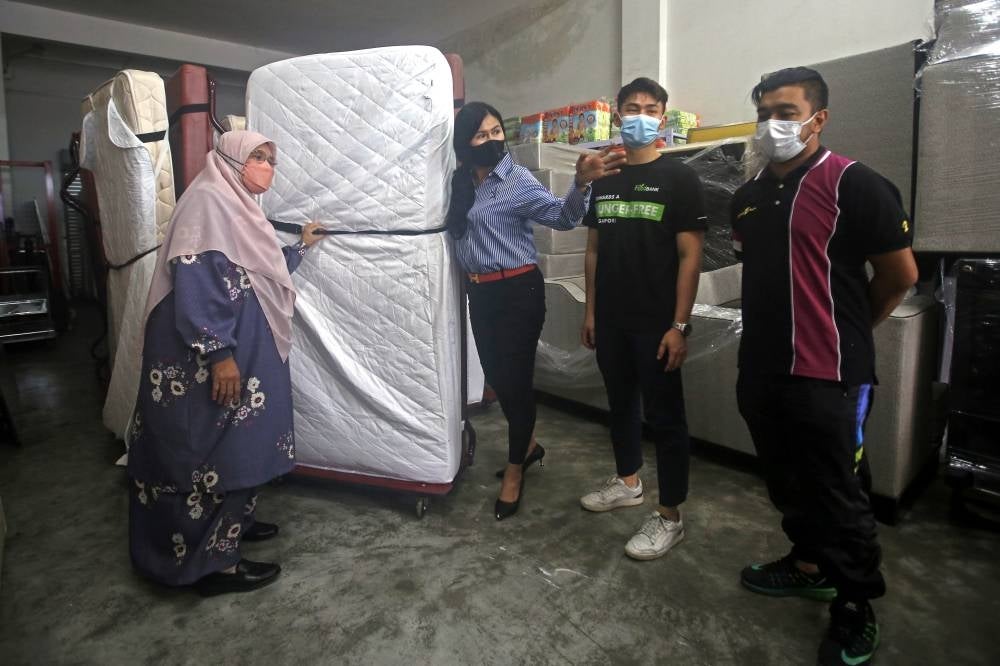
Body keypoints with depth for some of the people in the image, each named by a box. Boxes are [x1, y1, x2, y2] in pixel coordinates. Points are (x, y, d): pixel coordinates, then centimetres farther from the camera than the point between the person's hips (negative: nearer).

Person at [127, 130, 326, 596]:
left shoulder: (239, 207, 17)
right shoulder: (208, 199, -13)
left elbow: (256, 274, 28)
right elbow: (195, 280, -23)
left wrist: (301, 246, 33)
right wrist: (218, 352, -28)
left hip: (243, 348, 10)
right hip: (209, 357, -10)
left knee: (234, 445, 18)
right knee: (214, 449, -2)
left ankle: (230, 523, 35)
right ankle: (210, 561, 11)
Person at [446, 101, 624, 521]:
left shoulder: (518, 180, -10)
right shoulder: (461, 182, 9)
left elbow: (561, 216, -25)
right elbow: (459, 232, 14)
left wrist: (581, 183, -41)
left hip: (518, 291, -6)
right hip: (480, 292, 7)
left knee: (515, 380, 0)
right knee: (496, 377, 14)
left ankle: (515, 470, 19)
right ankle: (527, 446, 37)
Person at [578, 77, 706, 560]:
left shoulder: (678, 178, -4)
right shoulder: (603, 179, 11)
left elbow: (690, 256, -9)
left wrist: (679, 325, -15)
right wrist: (590, 311, 10)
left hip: (657, 322, -5)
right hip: (611, 319, 6)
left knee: (664, 415, 2)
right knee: (620, 402, 17)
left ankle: (669, 517, 14)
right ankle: (627, 482, 37)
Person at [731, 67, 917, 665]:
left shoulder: (855, 185, -10)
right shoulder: (749, 195, 11)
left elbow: (901, 275, -7)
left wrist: (846, 334, 5)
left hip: (827, 376, -7)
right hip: (762, 369, 7)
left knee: (840, 496, 7)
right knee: (789, 483, 21)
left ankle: (856, 610, 27)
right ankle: (808, 565, 42)